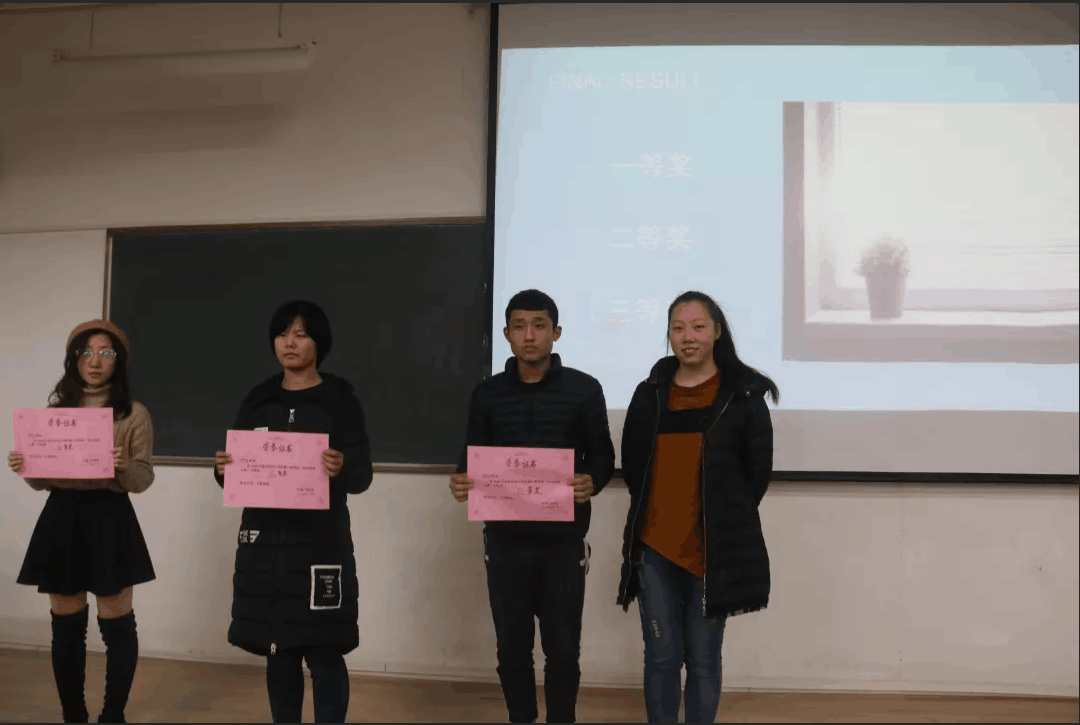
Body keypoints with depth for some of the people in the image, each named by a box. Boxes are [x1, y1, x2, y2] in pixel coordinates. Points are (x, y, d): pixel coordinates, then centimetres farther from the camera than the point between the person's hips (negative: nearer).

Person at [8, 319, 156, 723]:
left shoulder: (134, 414, -1)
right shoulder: (55, 410, 10)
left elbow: (143, 480, -5)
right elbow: (42, 480, 12)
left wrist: (125, 465, -26)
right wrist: (23, 468, -9)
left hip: (109, 520, -3)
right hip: (60, 520, 4)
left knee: (116, 625, 1)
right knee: (65, 626, 10)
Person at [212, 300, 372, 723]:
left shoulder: (340, 400, -1)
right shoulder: (257, 400, 10)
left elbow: (363, 477, -6)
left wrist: (341, 468, -28)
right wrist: (223, 470, -12)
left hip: (321, 541, -3)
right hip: (265, 538, 4)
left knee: (324, 652, -3)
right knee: (278, 651, 9)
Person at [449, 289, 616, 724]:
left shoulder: (584, 389, -1)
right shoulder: (487, 394, 4)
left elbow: (603, 455, 2)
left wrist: (592, 482, -20)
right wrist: (461, 484, -15)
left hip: (564, 539, -2)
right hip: (505, 538, 2)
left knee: (562, 648, 6)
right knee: (512, 646, 11)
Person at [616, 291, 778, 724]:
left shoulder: (744, 393, -2)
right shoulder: (650, 393, 6)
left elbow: (758, 470, 1)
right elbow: (631, 464, 13)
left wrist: (728, 520, 3)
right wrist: (652, 514, 7)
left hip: (714, 548, -2)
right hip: (655, 545, 2)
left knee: (703, 659, 8)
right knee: (661, 658, 8)